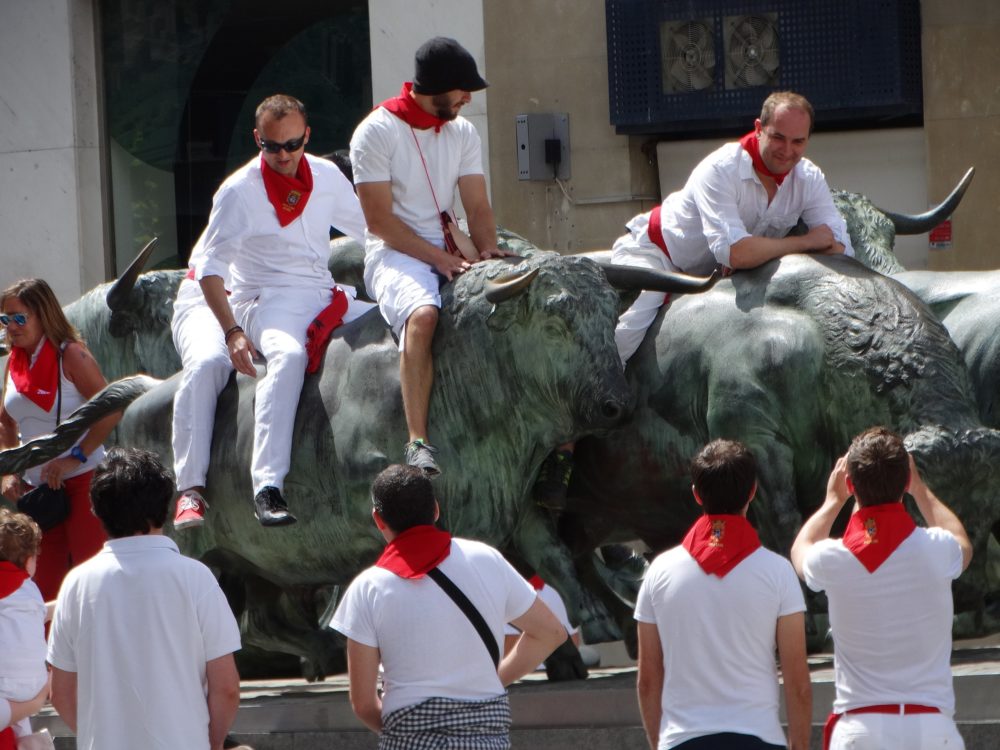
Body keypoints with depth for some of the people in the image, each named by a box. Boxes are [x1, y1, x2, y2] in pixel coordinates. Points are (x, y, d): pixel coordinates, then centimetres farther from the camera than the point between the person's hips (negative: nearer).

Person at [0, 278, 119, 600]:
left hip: (81, 481, -7)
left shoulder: (70, 356, -10)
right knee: (44, 586, 6)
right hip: (37, 487, 7)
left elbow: (111, 410, -16)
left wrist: (76, 458, -19)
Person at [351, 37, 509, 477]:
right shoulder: (378, 131, -7)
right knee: (422, 314, -37)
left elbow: (477, 207, 8)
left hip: (449, 252, 6)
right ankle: (418, 441, -42)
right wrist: (438, 258, -18)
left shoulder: (462, 133, 14)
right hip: (395, 255, -6)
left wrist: (487, 250, -13)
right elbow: (379, 220, -11)